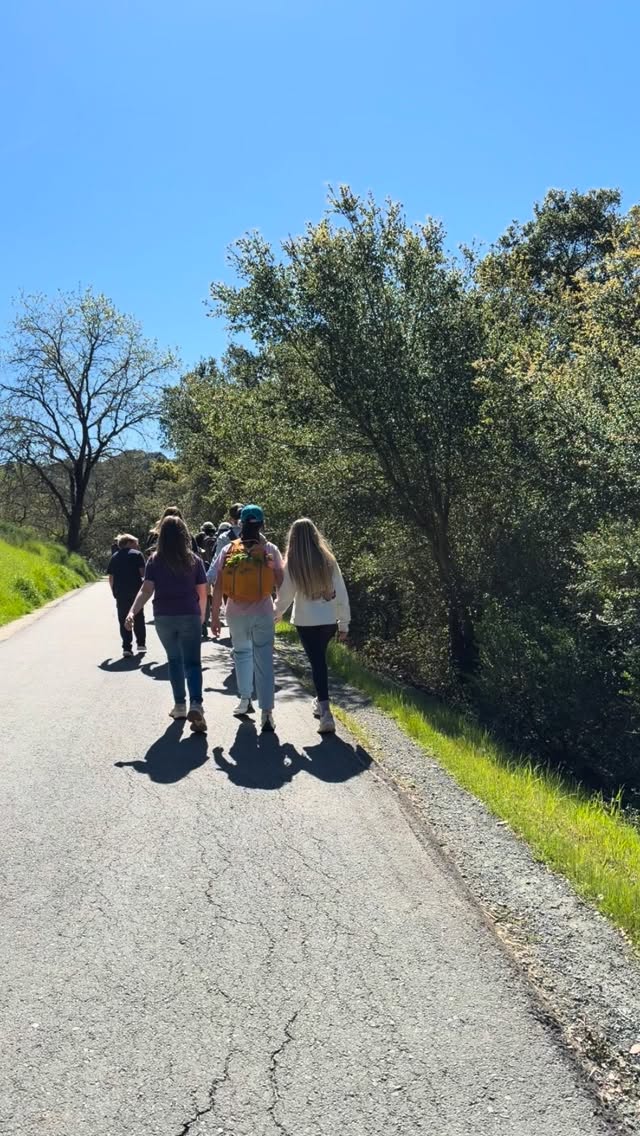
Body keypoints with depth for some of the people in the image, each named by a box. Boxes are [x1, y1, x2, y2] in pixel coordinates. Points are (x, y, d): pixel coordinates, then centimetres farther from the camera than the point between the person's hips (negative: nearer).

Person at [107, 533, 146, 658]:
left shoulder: (114, 557, 11)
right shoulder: (137, 554, 0)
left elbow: (111, 577, 8)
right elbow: (142, 573, -8)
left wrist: (114, 592, 15)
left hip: (120, 593, 2)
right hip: (135, 591, -2)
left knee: (123, 621, 4)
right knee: (138, 619, 14)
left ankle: (127, 647, -2)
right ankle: (141, 644, 17)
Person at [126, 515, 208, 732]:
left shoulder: (155, 560, -2)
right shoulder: (194, 560, -1)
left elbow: (146, 590, -12)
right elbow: (202, 592, 2)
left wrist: (132, 612, -16)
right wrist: (201, 614, 17)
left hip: (164, 617, 1)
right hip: (190, 616, -1)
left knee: (174, 660, 18)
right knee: (192, 662, -1)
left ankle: (180, 705, 22)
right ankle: (195, 704, -21)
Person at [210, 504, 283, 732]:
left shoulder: (228, 550, -2)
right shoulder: (270, 550, -5)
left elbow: (218, 587, -2)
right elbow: (280, 582, -5)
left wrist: (214, 615, 4)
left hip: (236, 614, 2)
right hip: (263, 613, -1)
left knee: (242, 653, 24)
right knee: (264, 660, 2)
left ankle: (244, 699, 27)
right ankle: (267, 712, -3)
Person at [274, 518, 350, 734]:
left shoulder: (293, 564, -9)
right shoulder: (328, 560, -2)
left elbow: (285, 594, -1)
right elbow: (341, 593, 1)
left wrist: (278, 612, 20)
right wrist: (344, 622, 10)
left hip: (307, 621, -3)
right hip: (330, 620, 3)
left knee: (317, 662, -1)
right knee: (319, 659, 23)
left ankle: (325, 713, -11)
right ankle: (321, 702, 32)